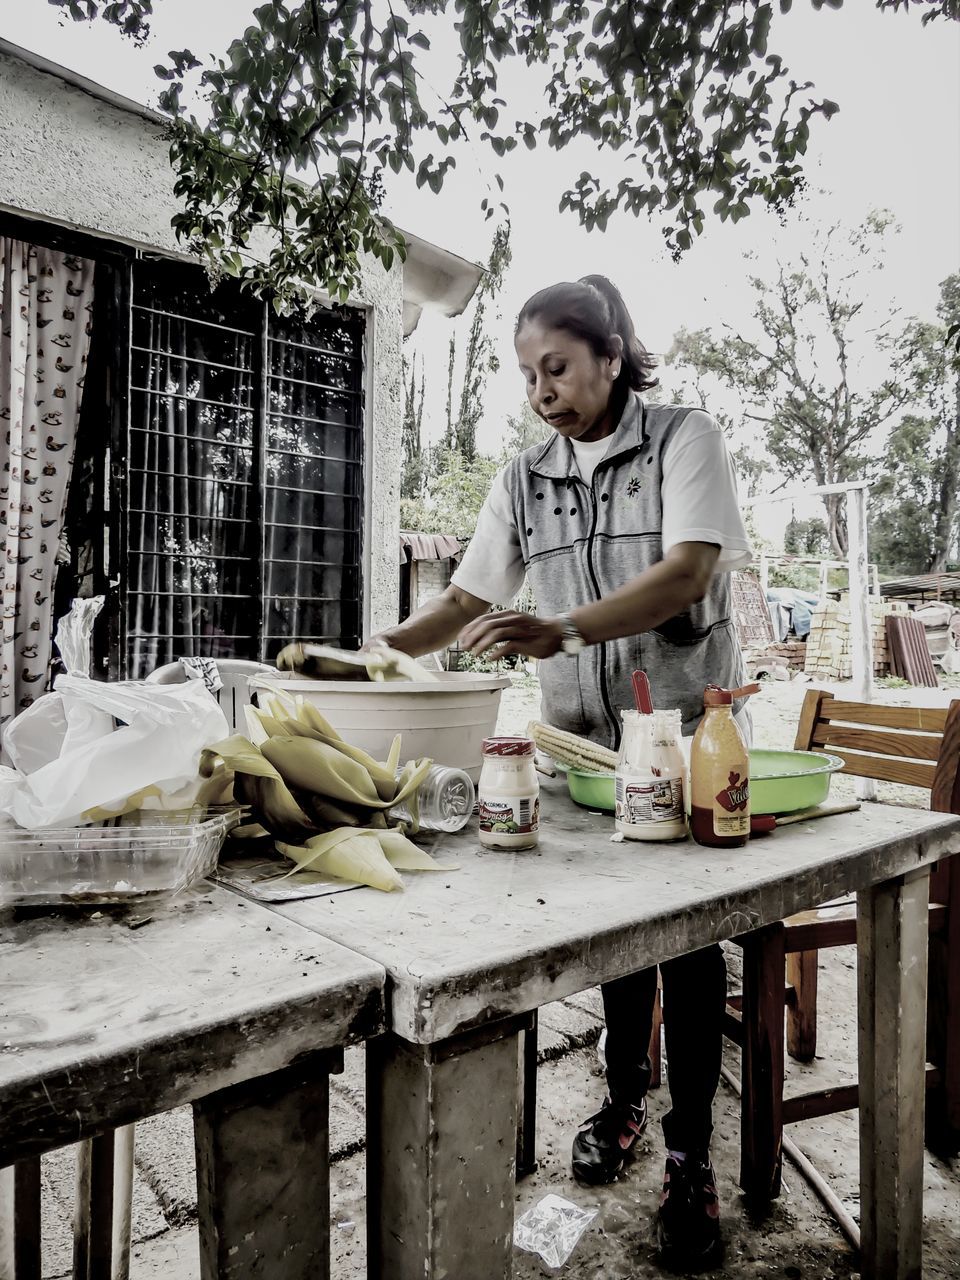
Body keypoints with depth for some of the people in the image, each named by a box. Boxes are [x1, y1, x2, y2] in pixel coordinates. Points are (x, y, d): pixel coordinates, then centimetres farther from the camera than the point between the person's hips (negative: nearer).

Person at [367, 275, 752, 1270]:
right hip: (587, 738, 4)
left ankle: (691, 1155, 18)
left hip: (688, 729, -3)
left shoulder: (684, 439, -5)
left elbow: (688, 570, -19)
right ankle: (625, 1094, 36)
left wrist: (561, 631, -32)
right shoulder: (525, 480, 7)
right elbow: (469, 599, 6)